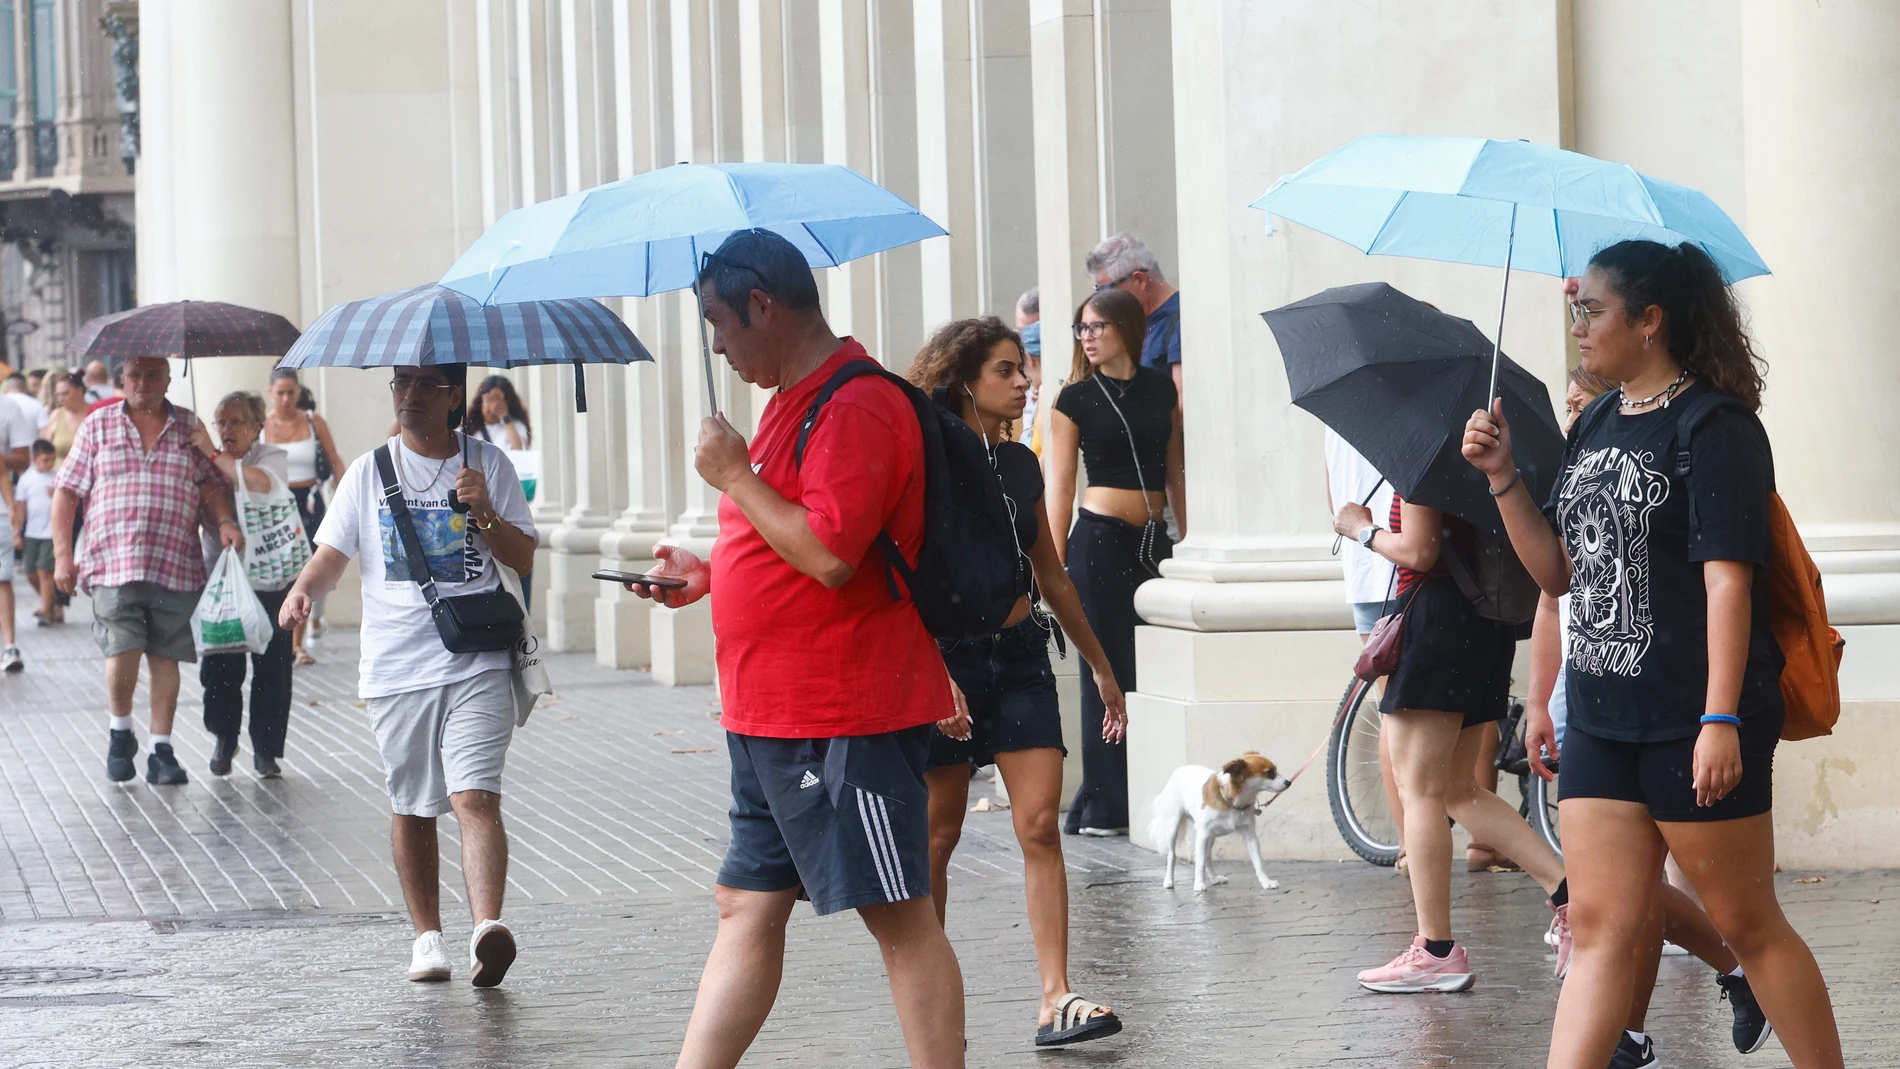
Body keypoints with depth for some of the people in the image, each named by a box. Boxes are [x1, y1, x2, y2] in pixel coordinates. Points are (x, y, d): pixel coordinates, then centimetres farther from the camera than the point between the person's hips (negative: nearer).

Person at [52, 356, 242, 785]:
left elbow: (213, 485, 12)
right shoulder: (98, 425, 9)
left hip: (176, 568, 1)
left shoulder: (190, 427, 12)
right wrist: (62, 554, 1)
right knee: (122, 653, -13)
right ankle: (120, 732, 12)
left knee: (165, 658, 1)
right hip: (112, 564, -1)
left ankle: (162, 750, 10)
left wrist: (225, 522, -8)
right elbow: (66, 492, 8)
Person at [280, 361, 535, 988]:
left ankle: (487, 929, -30)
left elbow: (524, 558, 6)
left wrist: (483, 512, -11)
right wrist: (304, 590, -14)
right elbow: (333, 554, 7)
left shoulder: (488, 465, 7)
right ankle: (427, 936, 21)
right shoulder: (368, 473, 10)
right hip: (396, 669, 2)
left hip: (477, 662, -2)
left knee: (475, 796, -17)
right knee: (412, 808, 9)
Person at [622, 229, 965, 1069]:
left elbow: (831, 554, -27)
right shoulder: (793, 400, 17)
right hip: (774, 717, 11)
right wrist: (708, 576, 16)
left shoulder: (857, 406, -17)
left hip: (845, 721, -11)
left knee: (899, 920, -3)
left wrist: (734, 477, -17)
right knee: (748, 908, 11)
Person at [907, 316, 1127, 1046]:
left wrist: (1100, 666, 23)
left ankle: (1056, 999, -9)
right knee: (938, 835, 3)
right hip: (950, 654, -5)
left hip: (1021, 655, 5)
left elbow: (1051, 576, 20)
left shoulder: (1021, 463, 11)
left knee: (1040, 825, -5)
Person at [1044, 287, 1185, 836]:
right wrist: (1054, 565, -3)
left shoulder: (1160, 387, 10)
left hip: (1154, 540, 4)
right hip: (1101, 539, -4)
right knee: (1108, 672, -4)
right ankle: (1105, 806, 1)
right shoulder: (1076, 399, 1)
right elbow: (1060, 486, 1)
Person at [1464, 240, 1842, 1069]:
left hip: (1694, 723, -7)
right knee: (1603, 932, 4)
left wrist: (1721, 720, -23)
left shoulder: (1716, 429, -10)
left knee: (1747, 924, 3)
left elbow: (1727, 579, -17)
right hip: (1601, 720, 7)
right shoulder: (1595, 427, 14)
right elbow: (1557, 568, 18)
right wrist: (1501, 475, 5)